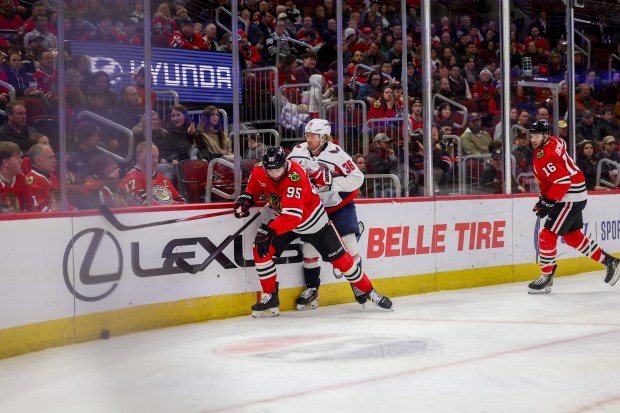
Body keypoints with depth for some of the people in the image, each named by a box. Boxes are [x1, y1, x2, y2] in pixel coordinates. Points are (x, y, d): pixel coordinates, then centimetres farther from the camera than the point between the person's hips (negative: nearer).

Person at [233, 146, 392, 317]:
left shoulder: (296, 176, -37)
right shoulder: (259, 171, -18)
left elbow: (292, 215, -44)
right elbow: (253, 189, 6)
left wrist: (269, 230, -52)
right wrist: (245, 198, -16)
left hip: (312, 219, -5)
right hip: (283, 220, 5)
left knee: (339, 258, 1)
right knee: (261, 250, -15)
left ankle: (367, 291, 22)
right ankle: (270, 297, -2)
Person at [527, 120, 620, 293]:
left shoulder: (544, 157, -23)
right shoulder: (554, 142, 6)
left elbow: (563, 180, -30)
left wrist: (547, 202, -24)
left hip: (571, 198, -11)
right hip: (577, 195, 11)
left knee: (547, 236, -8)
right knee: (573, 236, 20)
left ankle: (546, 277, 0)